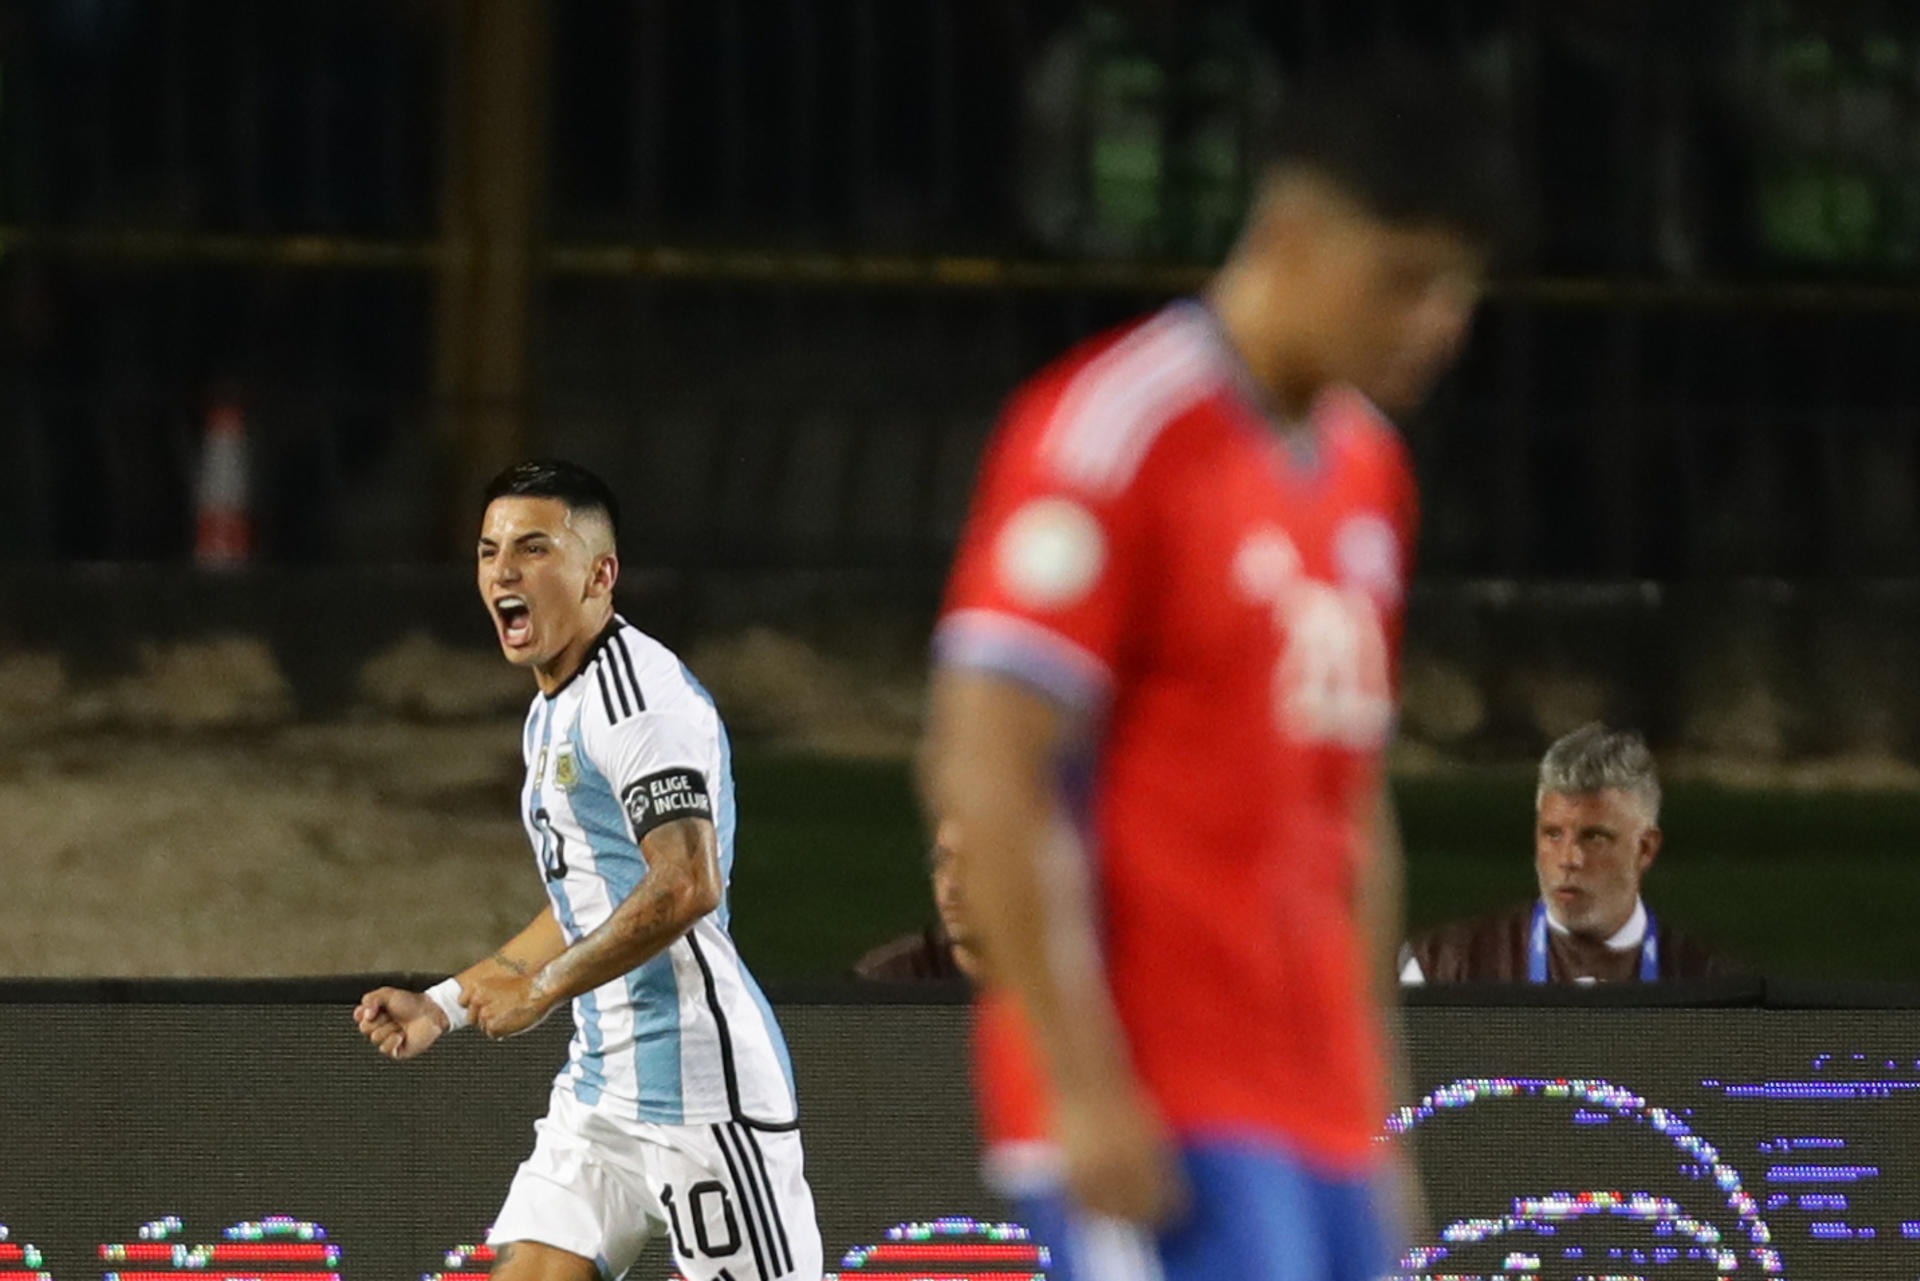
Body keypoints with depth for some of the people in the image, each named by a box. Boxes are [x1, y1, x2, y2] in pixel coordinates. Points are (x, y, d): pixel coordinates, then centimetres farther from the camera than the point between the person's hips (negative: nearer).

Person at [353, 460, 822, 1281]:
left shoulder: (639, 691, -13)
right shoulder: (552, 716, 19)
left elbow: (686, 887, -23)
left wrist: (540, 988, -16)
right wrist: (444, 1006, 22)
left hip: (700, 1088, -10)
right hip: (600, 1087, 10)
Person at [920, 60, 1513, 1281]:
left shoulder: (1368, 471, 16)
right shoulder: (1114, 435, -10)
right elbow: (987, 774, -14)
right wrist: (1086, 1087, -18)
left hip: (1320, 1125, 8)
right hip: (1149, 1121, -8)